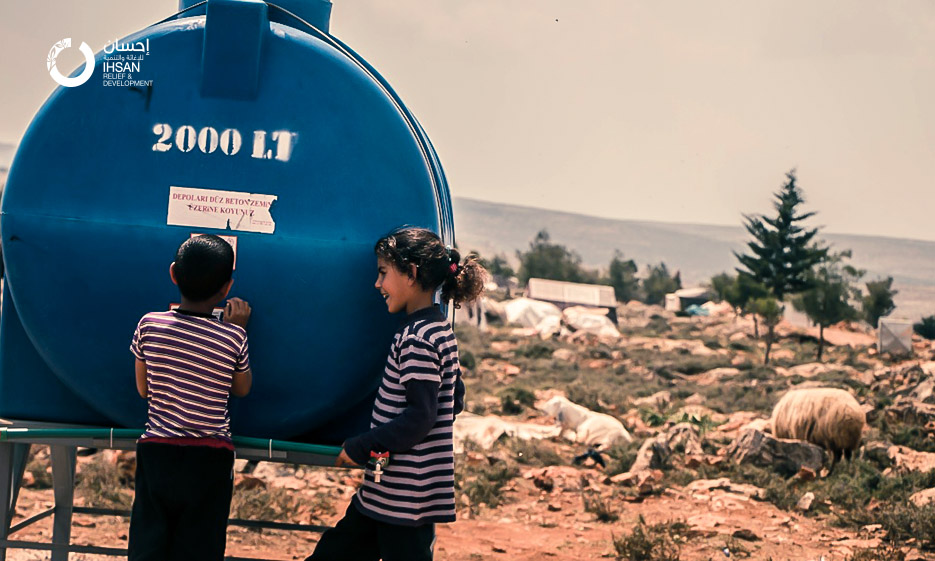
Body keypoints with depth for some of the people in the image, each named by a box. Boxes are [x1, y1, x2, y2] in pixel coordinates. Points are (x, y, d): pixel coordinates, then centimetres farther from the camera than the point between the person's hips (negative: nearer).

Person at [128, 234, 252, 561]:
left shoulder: (150, 325, -7)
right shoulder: (233, 337, -10)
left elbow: (143, 389, 4)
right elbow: (242, 389, 7)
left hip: (156, 451, 1)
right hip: (210, 460, -1)